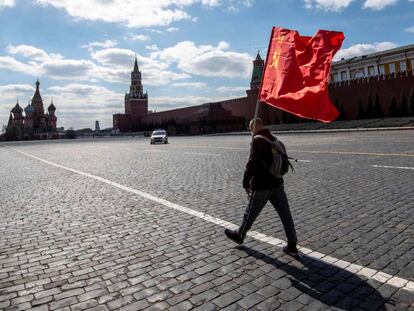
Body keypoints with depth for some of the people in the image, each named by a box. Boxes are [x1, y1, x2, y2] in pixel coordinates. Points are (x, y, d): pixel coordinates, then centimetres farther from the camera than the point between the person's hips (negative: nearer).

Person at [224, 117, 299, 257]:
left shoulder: (258, 140, -16)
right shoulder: (274, 138, 12)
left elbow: (251, 163, -21)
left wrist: (246, 183, -13)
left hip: (261, 186, -8)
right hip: (277, 184, 8)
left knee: (250, 212, 11)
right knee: (285, 214, 6)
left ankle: (239, 235, 31)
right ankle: (292, 246, 12)